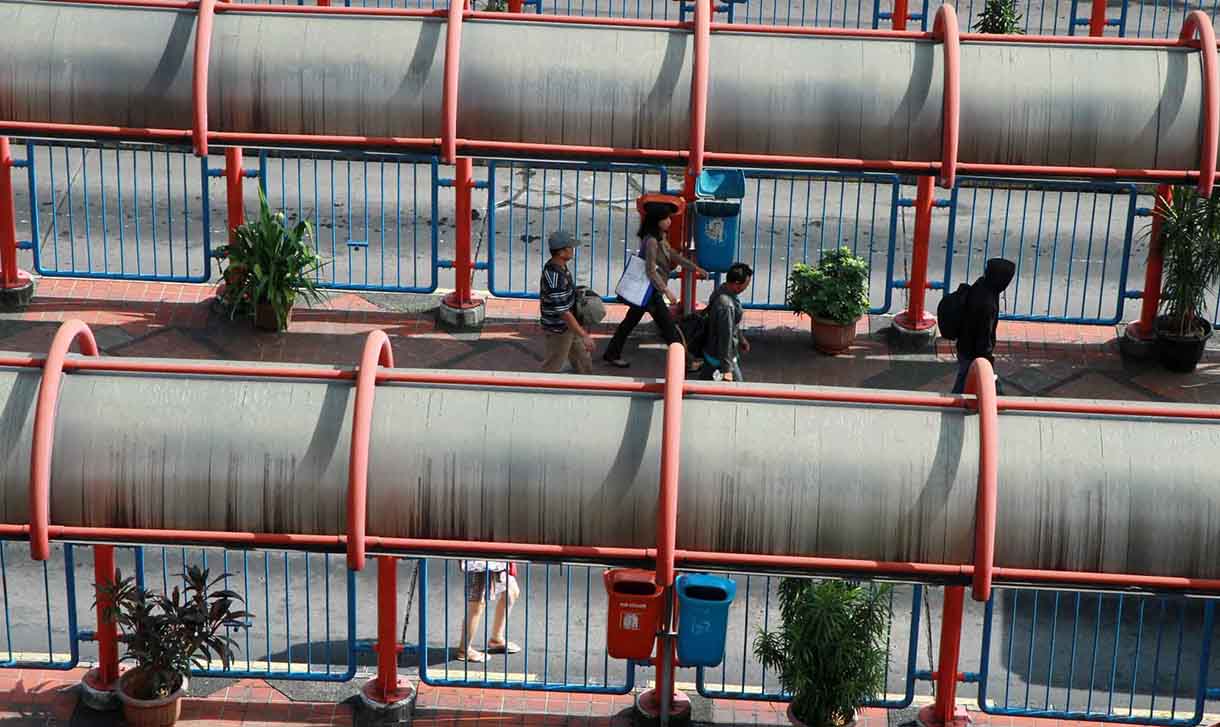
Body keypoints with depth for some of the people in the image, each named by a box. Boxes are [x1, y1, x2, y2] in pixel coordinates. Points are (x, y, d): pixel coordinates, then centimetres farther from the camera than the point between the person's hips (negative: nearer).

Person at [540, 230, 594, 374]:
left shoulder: (559, 266, -2)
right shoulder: (555, 279, -34)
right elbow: (564, 313, -31)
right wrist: (584, 336, -28)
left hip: (569, 325, 9)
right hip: (558, 330, -9)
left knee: (583, 360, 22)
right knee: (552, 368, 8)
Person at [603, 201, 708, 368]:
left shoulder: (660, 238, 7)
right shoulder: (651, 241, -23)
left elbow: (674, 255, 16)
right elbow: (651, 271, -25)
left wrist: (695, 268, 12)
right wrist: (667, 291, -24)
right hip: (651, 291, -10)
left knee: (630, 321, 18)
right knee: (668, 327, -2)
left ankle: (611, 354, 27)